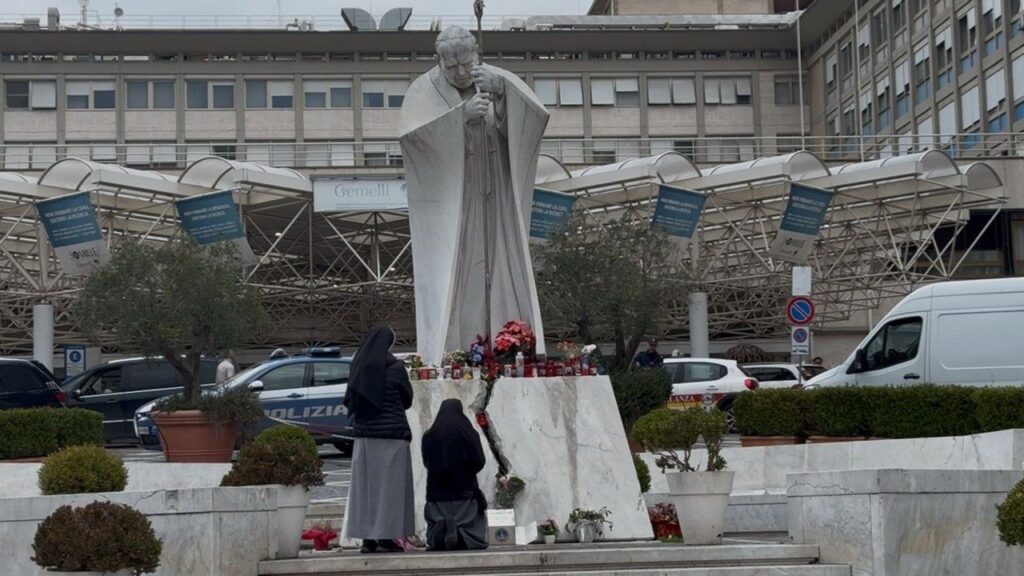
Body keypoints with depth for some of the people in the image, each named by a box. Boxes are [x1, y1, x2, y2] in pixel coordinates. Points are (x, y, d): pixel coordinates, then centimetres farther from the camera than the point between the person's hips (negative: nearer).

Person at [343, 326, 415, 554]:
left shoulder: (359, 366, 4)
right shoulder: (394, 367, -9)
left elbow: (349, 401, 10)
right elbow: (407, 398, 3)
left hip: (363, 433, 5)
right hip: (391, 434, -4)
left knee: (365, 483, 7)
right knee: (389, 484, 0)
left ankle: (367, 538, 6)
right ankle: (386, 537, -2)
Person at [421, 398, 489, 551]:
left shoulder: (429, 437, 2)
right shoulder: (468, 433, -5)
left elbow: (427, 463, 12)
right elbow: (479, 462, -4)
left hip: (437, 494, 2)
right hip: (465, 494, -2)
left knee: (434, 540, 8)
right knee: (476, 538, 3)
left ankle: (439, 534, -28)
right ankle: (459, 534, -31)